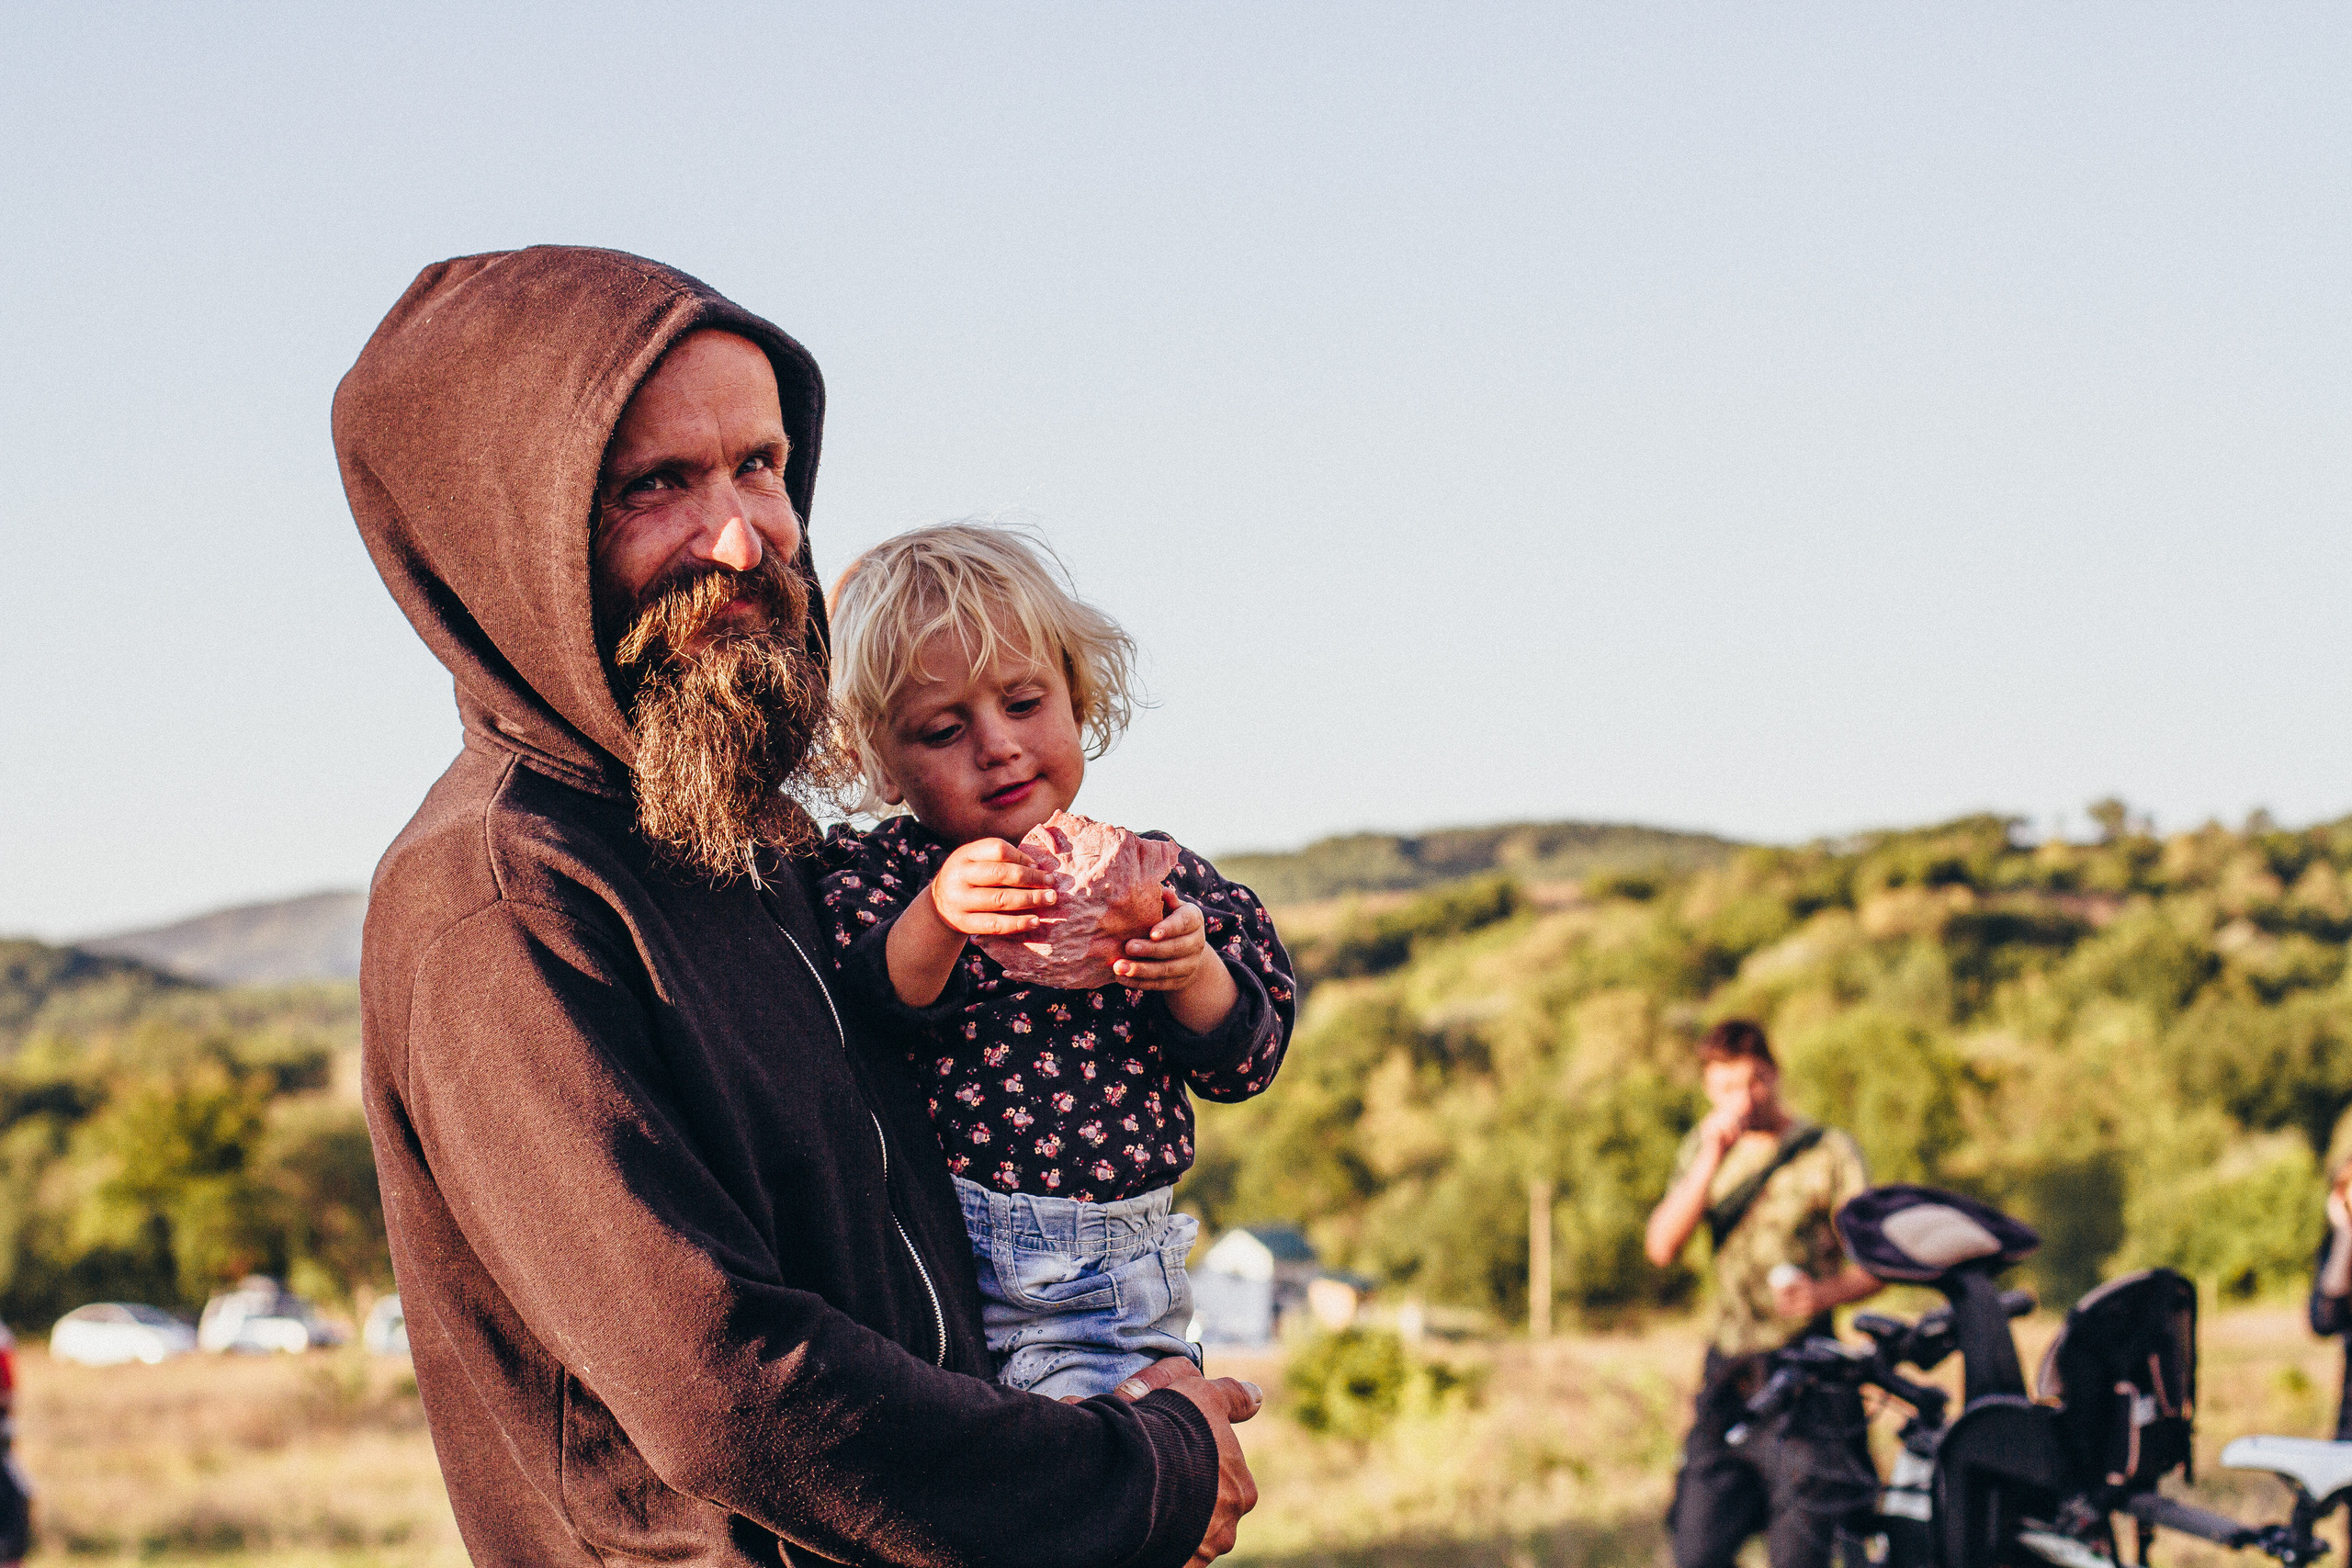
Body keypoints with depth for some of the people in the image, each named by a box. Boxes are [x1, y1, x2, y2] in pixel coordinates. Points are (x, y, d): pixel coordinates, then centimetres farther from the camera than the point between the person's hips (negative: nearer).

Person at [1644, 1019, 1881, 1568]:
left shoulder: (1828, 1151, 0)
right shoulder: (1703, 1149, 12)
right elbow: (1662, 1247, -2)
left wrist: (1825, 1292, -23)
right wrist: (1711, 1160, -11)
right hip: (1727, 1378, 4)